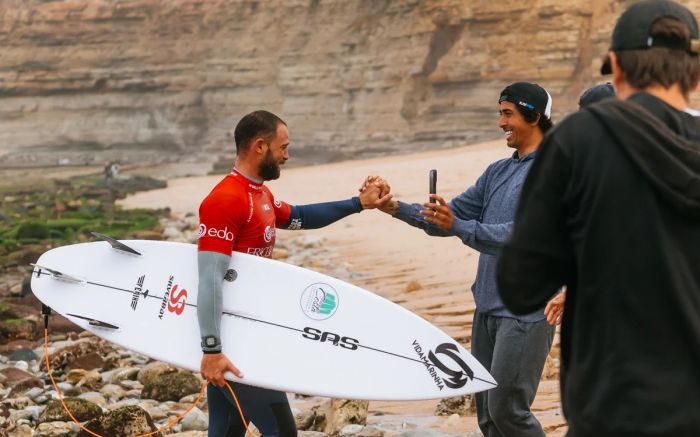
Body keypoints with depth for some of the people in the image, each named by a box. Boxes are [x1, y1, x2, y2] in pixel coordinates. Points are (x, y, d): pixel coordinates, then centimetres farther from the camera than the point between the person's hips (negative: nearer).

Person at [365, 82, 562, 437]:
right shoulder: (498, 171, 15)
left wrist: (458, 227, -34)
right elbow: (447, 218, 14)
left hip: (524, 312, -8)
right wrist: (395, 207, 1)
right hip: (488, 308, 8)